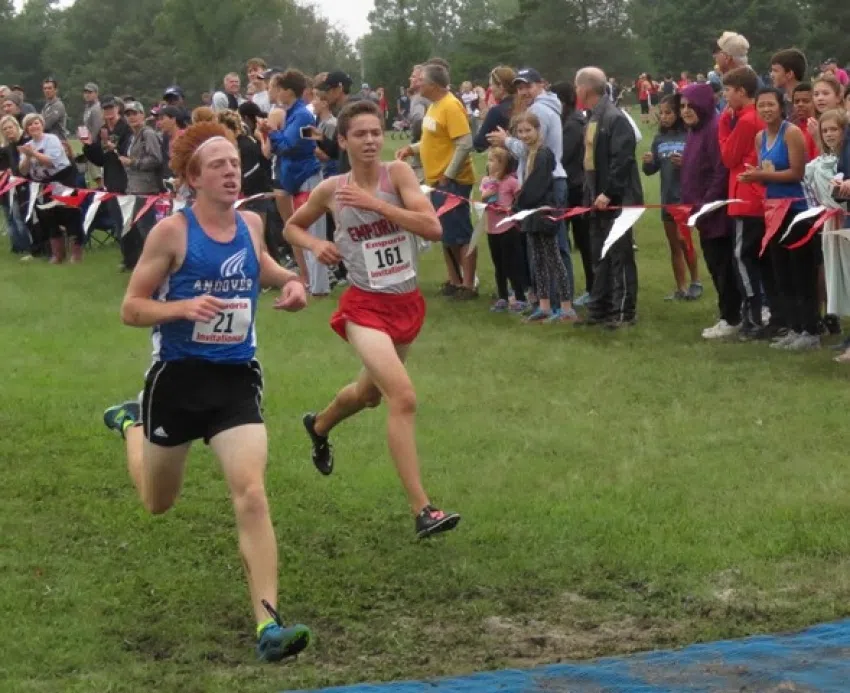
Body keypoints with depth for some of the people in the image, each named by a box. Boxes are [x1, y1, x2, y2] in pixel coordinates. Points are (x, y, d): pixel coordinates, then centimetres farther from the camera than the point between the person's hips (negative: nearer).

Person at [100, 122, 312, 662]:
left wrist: (289, 281, 6)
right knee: (157, 502, 20)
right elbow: (131, 308, -8)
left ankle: (268, 623, -19)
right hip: (179, 377, -2)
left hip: (237, 378, 2)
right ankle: (132, 423, 53)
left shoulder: (251, 223, 2)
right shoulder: (172, 232, -12)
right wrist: (184, 306, -26)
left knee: (252, 495, -17)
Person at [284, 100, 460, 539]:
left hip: (406, 302, 4)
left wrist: (375, 203, -25)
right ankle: (422, 510, -21)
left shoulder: (397, 174, -7)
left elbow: (432, 227, -20)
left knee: (371, 392, 26)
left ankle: (319, 426, 60)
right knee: (403, 397, -21)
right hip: (365, 306, -3)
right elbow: (292, 227, 13)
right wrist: (316, 245, -9)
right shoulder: (331, 191, -6)